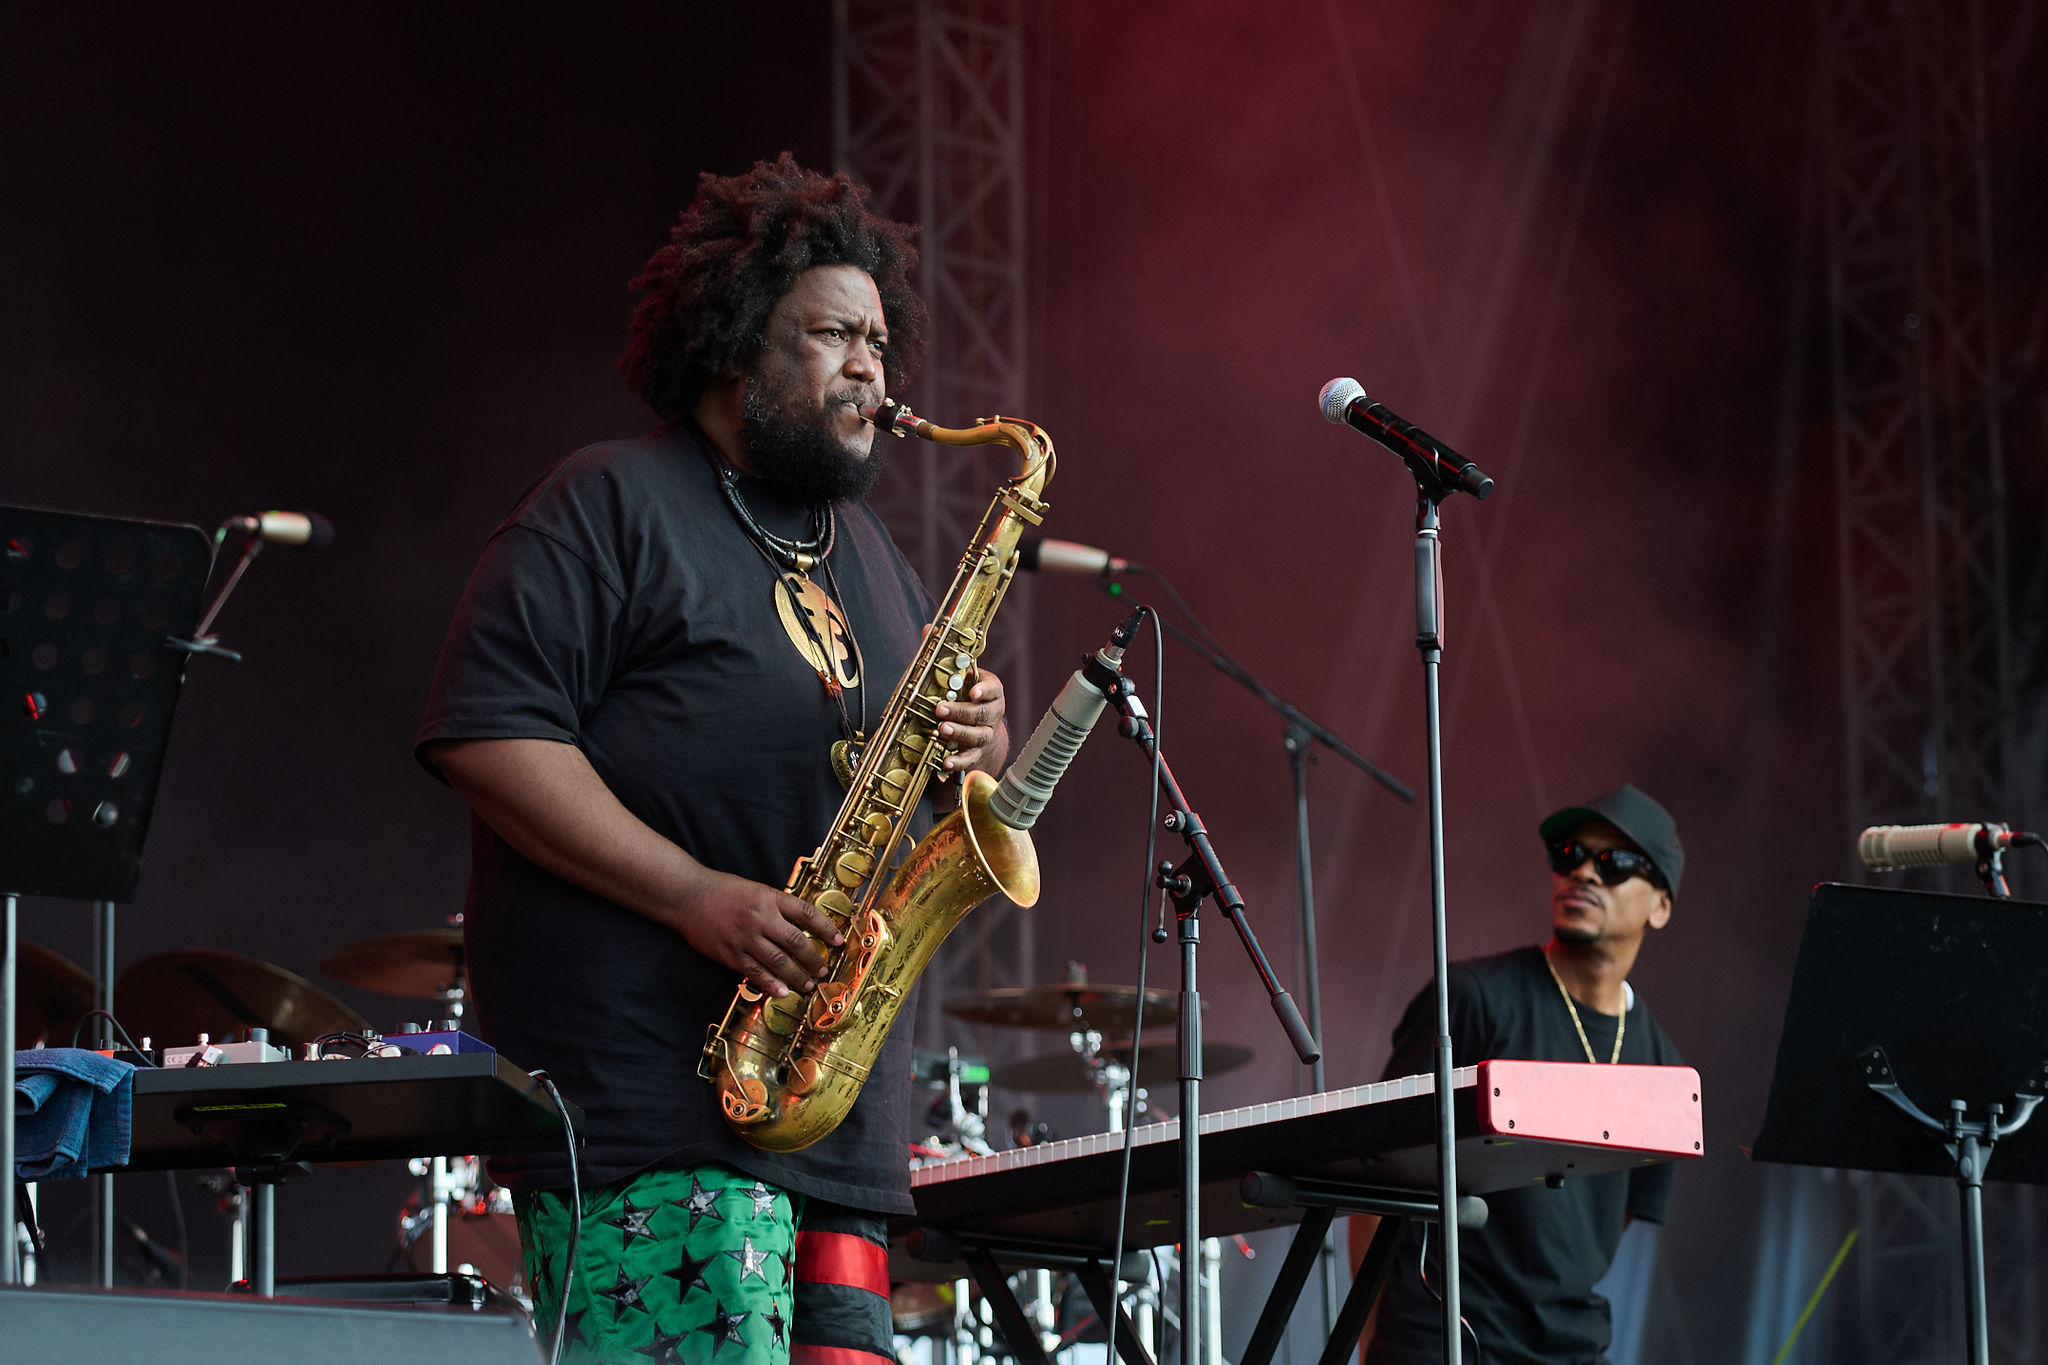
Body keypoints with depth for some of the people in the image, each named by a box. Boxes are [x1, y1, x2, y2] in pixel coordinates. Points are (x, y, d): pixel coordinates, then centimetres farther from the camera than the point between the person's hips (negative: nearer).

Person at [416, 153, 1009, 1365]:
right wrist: (698, 897, -18)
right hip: (645, 1094, -8)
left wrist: (978, 745, 4)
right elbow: (486, 732, -12)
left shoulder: (864, 551, 24)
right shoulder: (611, 507, -1)